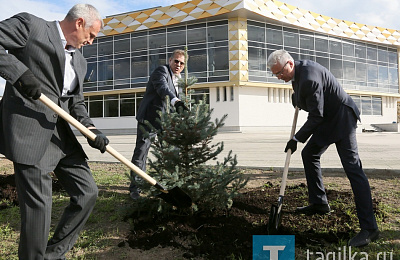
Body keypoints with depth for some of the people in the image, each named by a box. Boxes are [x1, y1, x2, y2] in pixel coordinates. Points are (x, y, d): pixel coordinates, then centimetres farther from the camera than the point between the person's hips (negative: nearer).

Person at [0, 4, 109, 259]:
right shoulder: (30, 25, 2)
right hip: (29, 130, -8)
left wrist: (90, 128, 3)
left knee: (87, 192, 6)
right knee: (38, 204, -6)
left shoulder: (80, 61, 21)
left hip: (61, 133, 8)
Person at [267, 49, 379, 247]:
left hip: (341, 118, -11)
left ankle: (369, 227, -16)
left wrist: (297, 139, -17)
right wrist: (297, 98, 9)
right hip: (328, 120, 11)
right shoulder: (300, 69, 4)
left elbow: (316, 116, -24)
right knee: (309, 155, 15)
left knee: (352, 167, -15)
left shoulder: (309, 78, -27)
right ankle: (319, 203, 24)